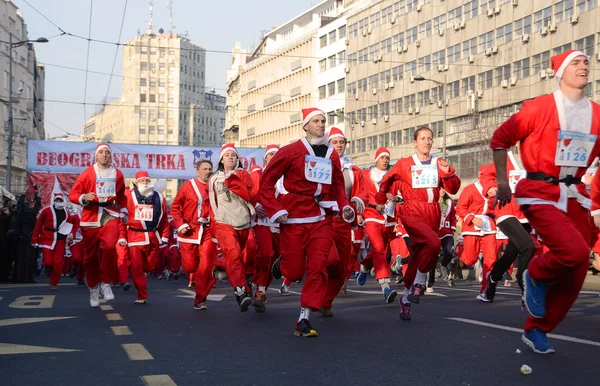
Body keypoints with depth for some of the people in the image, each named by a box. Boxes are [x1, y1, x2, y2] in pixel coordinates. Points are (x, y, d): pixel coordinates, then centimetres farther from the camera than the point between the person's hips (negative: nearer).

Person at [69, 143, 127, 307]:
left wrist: (123, 211, 19)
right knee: (90, 255, 4)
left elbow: (121, 195, 27)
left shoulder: (117, 174, 10)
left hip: (110, 215, 1)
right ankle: (93, 288, 22)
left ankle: (106, 283, -5)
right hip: (90, 217, 0)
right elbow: (73, 194, 0)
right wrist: (84, 198, -19)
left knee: (109, 247, -23)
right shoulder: (87, 173, 2)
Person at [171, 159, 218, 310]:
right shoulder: (187, 186, 2)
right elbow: (175, 207, 4)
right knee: (190, 266, 4)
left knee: (206, 267, -6)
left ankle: (200, 300, 7)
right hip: (189, 231, -1)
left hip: (208, 232, 1)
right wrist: (180, 224, -6)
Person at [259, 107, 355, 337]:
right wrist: (275, 210, -11)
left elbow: (338, 187, 19)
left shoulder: (332, 155, 11)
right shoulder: (290, 151, -2)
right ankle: (280, 265, 37)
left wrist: (345, 206, 2)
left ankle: (304, 320, 0)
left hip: (322, 218, 4)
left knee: (318, 267, -7)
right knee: (294, 271, 0)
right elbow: (267, 182, -1)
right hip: (294, 218, -3)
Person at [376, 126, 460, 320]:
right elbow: (386, 180, 19)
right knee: (434, 242, -30)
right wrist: (385, 196, 24)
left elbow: (453, 189, 5)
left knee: (417, 256, 8)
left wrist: (447, 172, -10)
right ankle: (419, 282, -10)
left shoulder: (439, 164, 10)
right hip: (412, 213, -4)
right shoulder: (404, 164, 3)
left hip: (432, 215, 4)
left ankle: (406, 299, 22)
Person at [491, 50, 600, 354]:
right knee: (575, 252, -25)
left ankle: (536, 330, 20)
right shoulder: (539, 108, -8)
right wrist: (502, 183, -5)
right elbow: (500, 140, -2)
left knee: (575, 271, 4)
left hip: (575, 196, 6)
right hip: (540, 193, -6)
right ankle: (535, 275, 9)